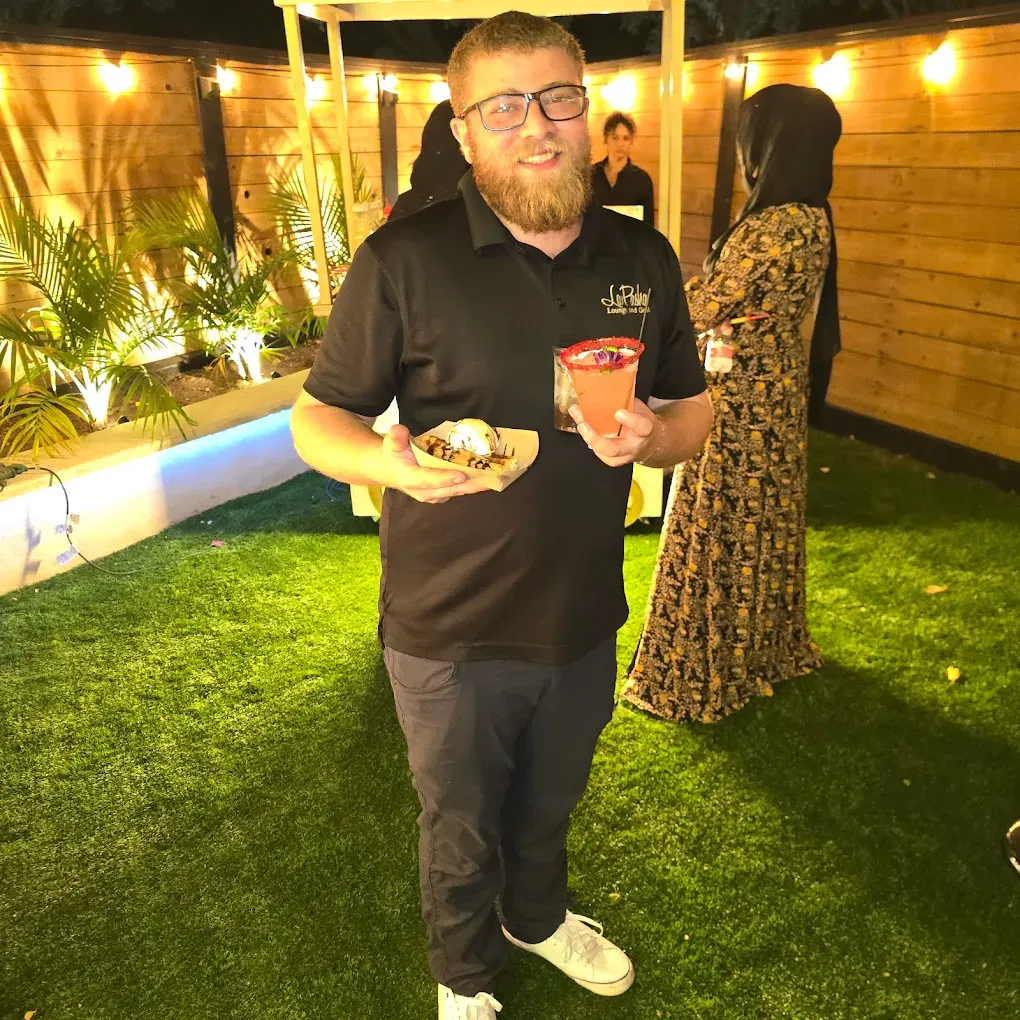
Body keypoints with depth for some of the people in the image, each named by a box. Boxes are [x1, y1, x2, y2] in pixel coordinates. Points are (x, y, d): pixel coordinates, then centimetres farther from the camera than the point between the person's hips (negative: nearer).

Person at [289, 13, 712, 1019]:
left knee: (549, 806, 29)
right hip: (449, 635, -3)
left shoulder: (644, 257, -1)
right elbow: (317, 420, -9)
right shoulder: (403, 259, -15)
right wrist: (389, 460, -31)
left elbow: (693, 408, 7)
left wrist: (650, 435, -17)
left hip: (584, 622, 4)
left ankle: (537, 915, 62)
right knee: (461, 830, 21)